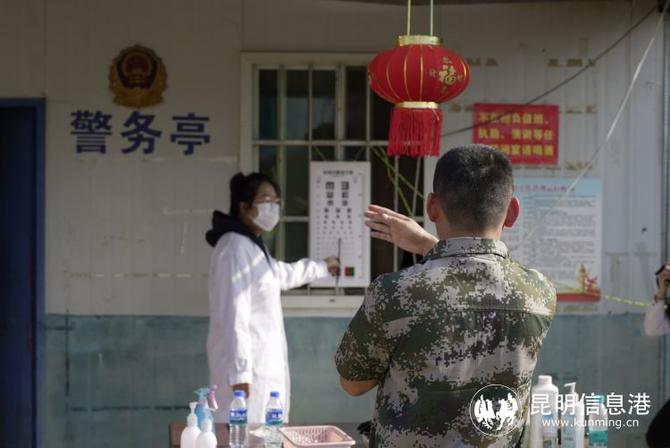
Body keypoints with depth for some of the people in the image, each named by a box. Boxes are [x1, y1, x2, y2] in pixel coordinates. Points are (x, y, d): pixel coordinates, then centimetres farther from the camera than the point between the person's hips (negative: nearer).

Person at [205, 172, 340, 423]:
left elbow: (281, 274, 38)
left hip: (264, 363, 10)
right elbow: (234, 317, -22)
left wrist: (321, 267, 52)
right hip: (248, 365, -10)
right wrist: (240, 372, -25)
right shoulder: (236, 248, -16)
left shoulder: (253, 246, 16)